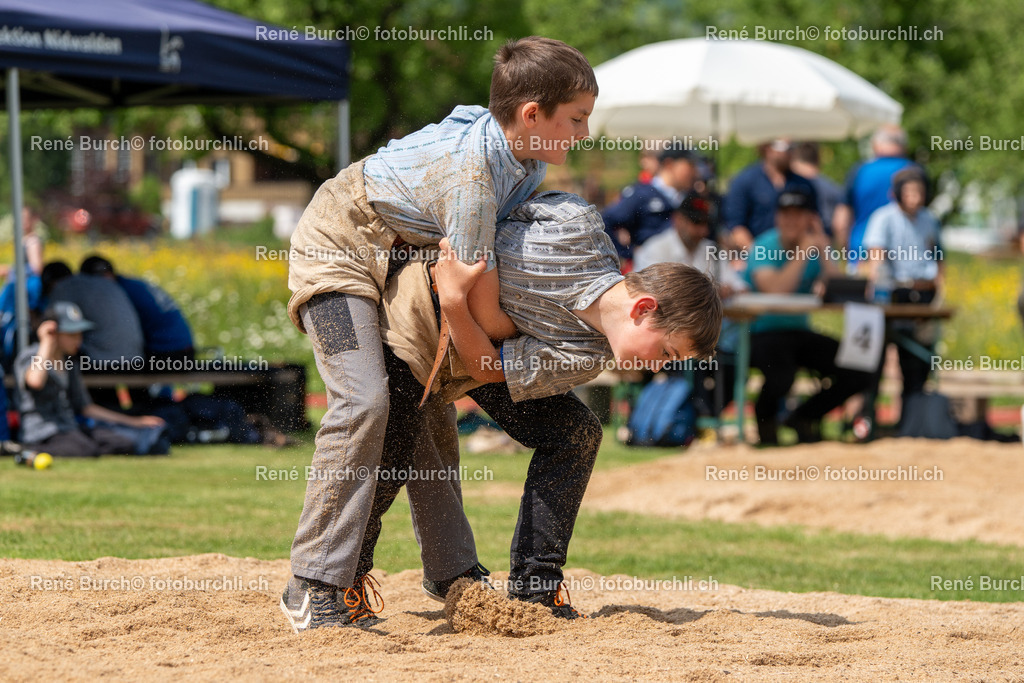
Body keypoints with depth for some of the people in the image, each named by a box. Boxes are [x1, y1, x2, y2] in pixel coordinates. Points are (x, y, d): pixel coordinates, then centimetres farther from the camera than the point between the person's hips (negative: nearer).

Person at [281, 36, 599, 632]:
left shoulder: (529, 160, -9)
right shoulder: (471, 175, -36)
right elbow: (483, 314, -29)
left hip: (403, 258, 10)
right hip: (337, 253, -10)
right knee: (364, 403, -23)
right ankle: (315, 588, -22)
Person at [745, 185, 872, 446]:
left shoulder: (817, 247, 3)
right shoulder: (764, 248, -11)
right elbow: (775, 290, -29)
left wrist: (824, 252, -18)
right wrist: (803, 252, -23)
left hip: (800, 331, 6)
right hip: (763, 333, -6)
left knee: (859, 371, -8)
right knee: (781, 376, -37)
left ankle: (803, 418, 14)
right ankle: (765, 420, 1)